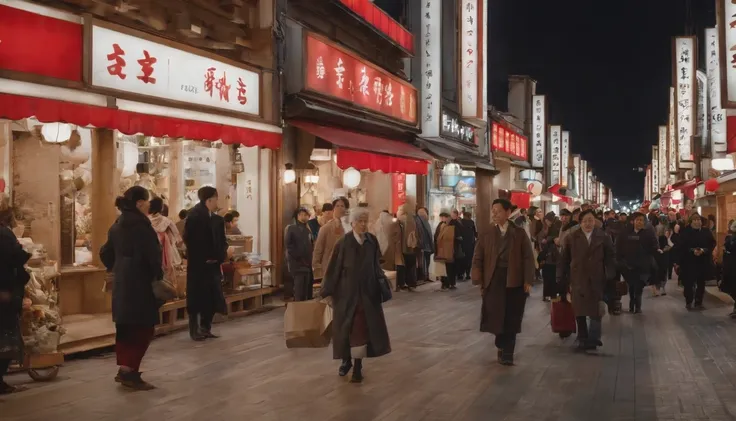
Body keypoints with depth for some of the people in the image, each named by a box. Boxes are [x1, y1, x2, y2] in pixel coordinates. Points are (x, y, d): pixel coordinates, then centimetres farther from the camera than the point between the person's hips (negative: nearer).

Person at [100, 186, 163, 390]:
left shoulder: (117, 225, 13)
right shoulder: (140, 224, -15)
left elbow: (105, 252, 18)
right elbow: (152, 254, -20)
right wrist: (159, 276, -10)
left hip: (121, 282, 9)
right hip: (140, 284, -9)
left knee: (125, 327, 14)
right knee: (143, 329, -4)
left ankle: (124, 369, 18)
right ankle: (129, 371, -7)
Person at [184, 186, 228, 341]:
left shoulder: (217, 220, 8)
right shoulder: (194, 217, -11)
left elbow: (222, 242, 10)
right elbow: (189, 239, -16)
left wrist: (220, 257, -7)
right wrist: (203, 257, -15)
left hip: (212, 264, 6)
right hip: (198, 265, -6)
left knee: (212, 297, 8)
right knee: (197, 298, 1)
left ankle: (205, 328, 20)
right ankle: (195, 330, 11)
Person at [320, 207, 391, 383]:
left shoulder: (372, 241, 0)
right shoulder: (343, 242, -10)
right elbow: (334, 268, -8)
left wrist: (381, 280, -2)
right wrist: (327, 291, -9)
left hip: (367, 291, 2)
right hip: (347, 291, -2)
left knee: (362, 328, 0)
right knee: (345, 327, 9)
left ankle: (357, 366, 6)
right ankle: (346, 360, 30)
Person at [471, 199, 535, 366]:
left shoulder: (519, 233, 3)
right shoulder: (486, 234, 5)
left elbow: (528, 258, 0)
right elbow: (477, 259, 3)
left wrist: (528, 281, -9)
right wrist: (479, 281, -5)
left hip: (515, 281, 0)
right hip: (493, 281, 1)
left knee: (511, 318, 4)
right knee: (496, 317, 2)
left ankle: (507, 352, 15)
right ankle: (502, 346, 25)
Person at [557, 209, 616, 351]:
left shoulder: (603, 237, 1)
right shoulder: (572, 238, 4)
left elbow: (610, 258, 0)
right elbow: (564, 259, 4)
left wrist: (610, 278, -7)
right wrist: (562, 279, 1)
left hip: (596, 280, -1)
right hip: (578, 280, 1)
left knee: (596, 310, 0)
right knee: (580, 311, 6)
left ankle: (593, 338, 5)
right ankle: (583, 339, 15)